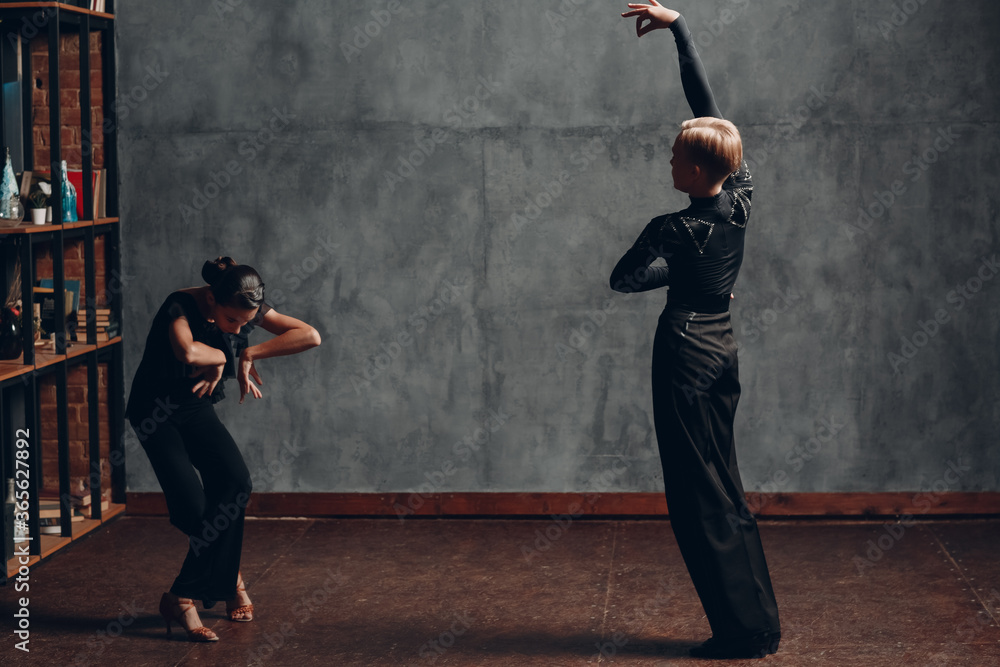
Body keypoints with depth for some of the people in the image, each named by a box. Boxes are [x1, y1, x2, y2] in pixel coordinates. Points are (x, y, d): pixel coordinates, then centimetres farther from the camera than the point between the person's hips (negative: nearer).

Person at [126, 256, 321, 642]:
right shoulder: (181, 307, -28)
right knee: (191, 507, -20)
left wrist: (247, 355, -26)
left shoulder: (248, 310, -12)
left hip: (198, 410, 5)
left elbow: (310, 336, -19)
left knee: (235, 483, -19)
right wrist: (225, 356, -28)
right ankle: (229, 577, 6)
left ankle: (182, 598, -8)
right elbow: (188, 352, -50)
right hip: (155, 413, -5)